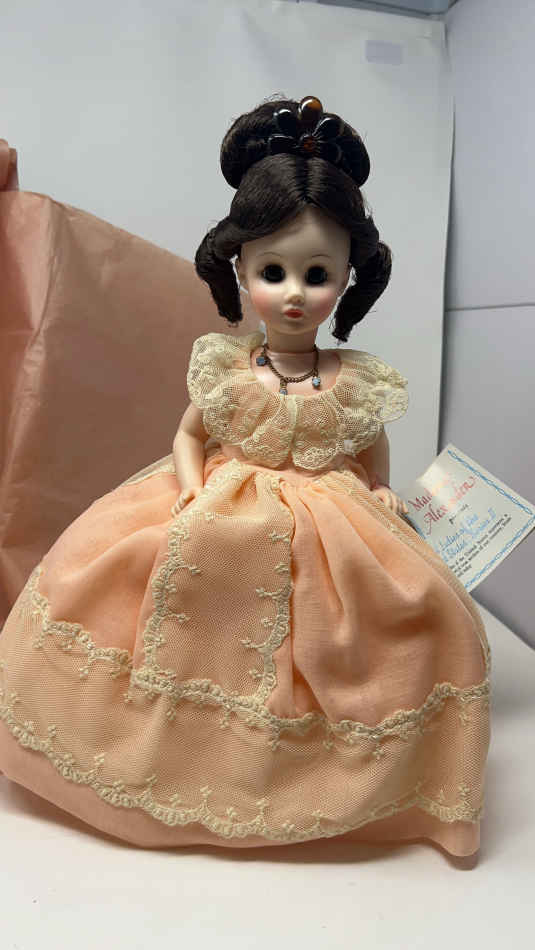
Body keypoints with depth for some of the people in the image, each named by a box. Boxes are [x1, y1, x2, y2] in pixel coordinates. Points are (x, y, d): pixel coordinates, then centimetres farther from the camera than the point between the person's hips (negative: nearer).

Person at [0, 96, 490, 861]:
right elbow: (189, 434, 8)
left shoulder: (357, 382, -2)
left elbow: (375, 461, 10)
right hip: (218, 523, 1)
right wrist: (190, 484, -9)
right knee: (95, 568, -10)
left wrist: (382, 500, -8)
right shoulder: (222, 369, -2)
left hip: (330, 537, 0)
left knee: (423, 610, -14)